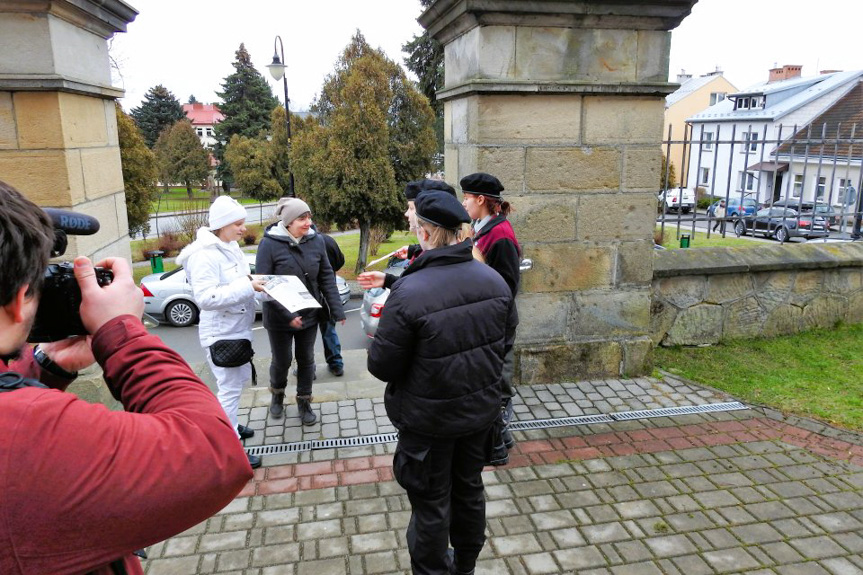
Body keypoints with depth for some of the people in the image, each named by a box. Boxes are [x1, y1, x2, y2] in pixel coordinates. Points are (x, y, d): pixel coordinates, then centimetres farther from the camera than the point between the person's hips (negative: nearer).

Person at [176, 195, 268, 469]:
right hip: (221, 334, -10)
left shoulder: (231, 247, 7)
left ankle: (227, 425, 42)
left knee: (241, 378, 23)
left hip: (238, 328, 10)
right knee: (230, 388, -3)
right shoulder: (204, 255, -22)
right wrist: (247, 287, -29)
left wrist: (255, 284, -1)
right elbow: (205, 297, -29)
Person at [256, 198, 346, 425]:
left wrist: (337, 309, -5)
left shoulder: (316, 240, -7)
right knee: (281, 361, 14)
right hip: (279, 318, -2)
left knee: (306, 360, 14)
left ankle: (304, 402, 33)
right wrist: (287, 315, -23)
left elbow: (326, 277, 0)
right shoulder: (270, 244, -16)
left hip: (309, 314, 3)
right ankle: (277, 394, 44)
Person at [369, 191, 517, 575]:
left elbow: (382, 366, -20)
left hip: (429, 419, -6)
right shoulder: (494, 280, -9)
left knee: (431, 502, 14)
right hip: (481, 409, 6)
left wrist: (383, 337, 0)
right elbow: (505, 337, 5)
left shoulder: (409, 292, -28)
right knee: (469, 488, 25)